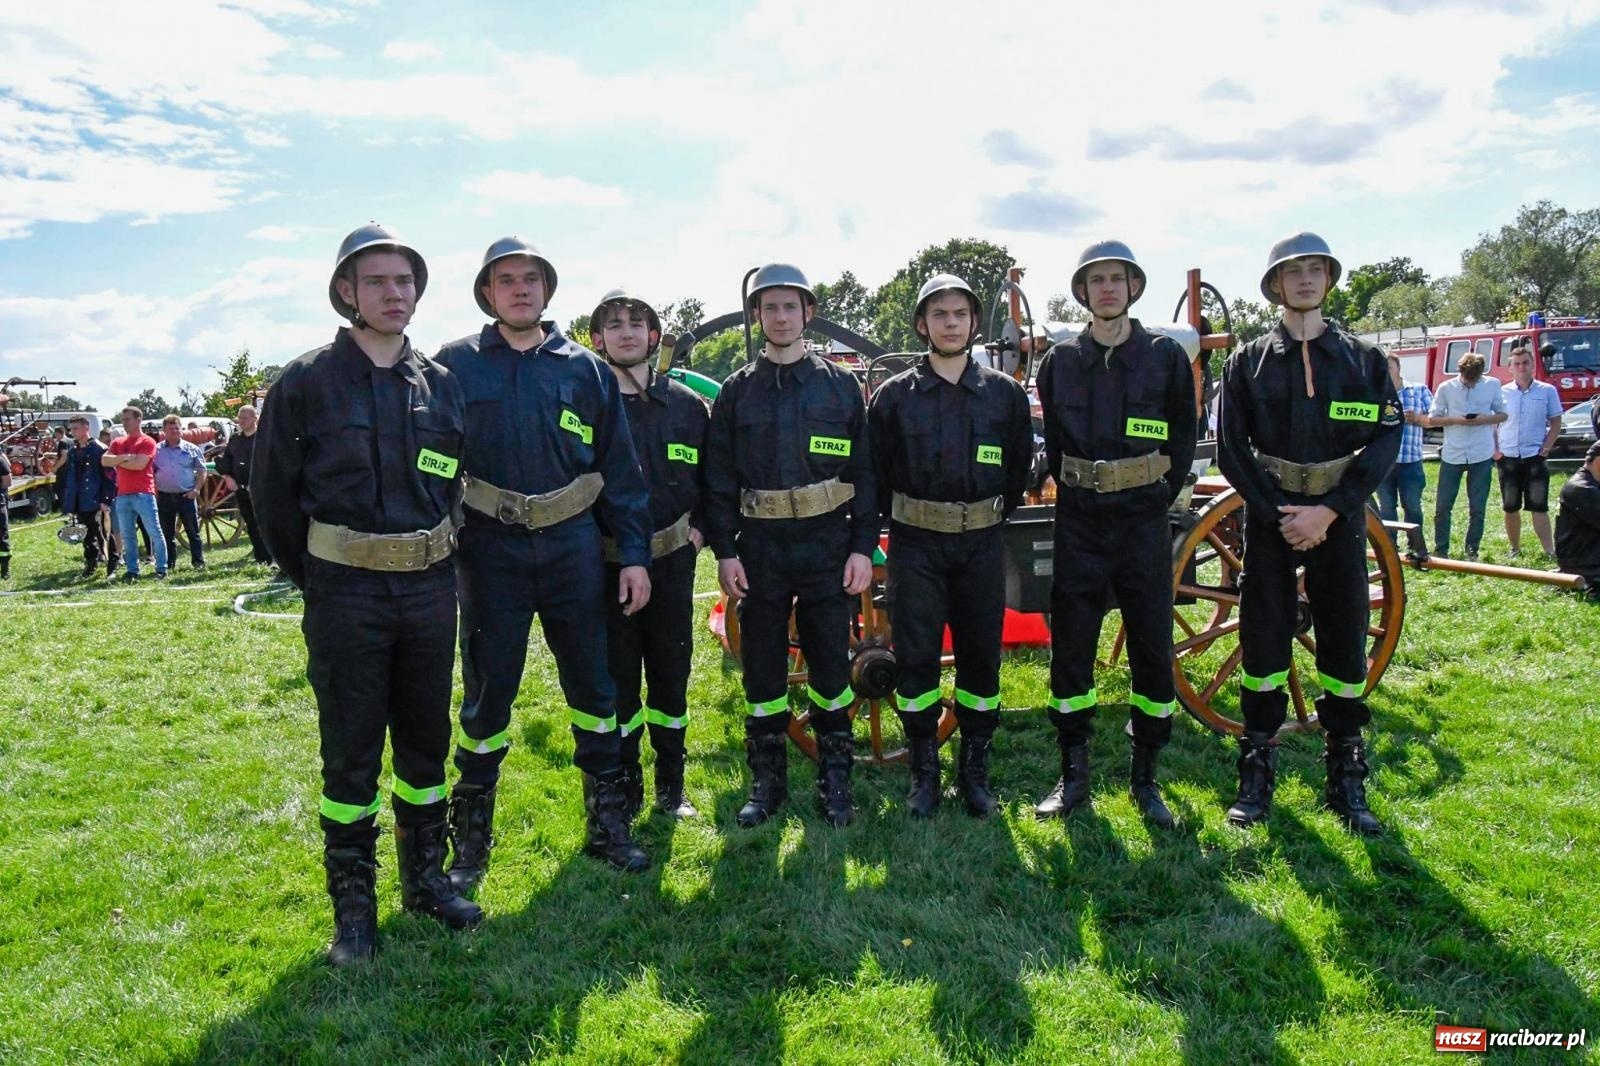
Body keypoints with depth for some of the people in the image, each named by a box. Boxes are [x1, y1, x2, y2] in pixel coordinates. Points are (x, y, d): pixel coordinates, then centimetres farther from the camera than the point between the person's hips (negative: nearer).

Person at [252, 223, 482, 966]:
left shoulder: (440, 384, 6)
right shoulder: (307, 383, -5)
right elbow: (272, 492, 1)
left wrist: (432, 554, 11)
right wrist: (313, 579, 4)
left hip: (430, 587, 4)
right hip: (345, 593, -3)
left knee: (427, 739, 13)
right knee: (351, 752, 4)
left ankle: (425, 878, 29)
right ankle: (353, 905, 19)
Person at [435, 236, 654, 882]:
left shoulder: (585, 369, 7)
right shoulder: (456, 366, 3)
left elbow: (620, 467, 7)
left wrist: (634, 553, 3)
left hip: (573, 549, 2)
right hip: (491, 552, -1)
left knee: (593, 684, 7)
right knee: (487, 691, 5)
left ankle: (607, 822, 22)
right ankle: (470, 835, 22)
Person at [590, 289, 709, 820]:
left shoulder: (686, 404, 6)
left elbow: (712, 476, 14)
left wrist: (700, 527, 3)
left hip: (672, 561, 3)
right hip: (606, 565, -2)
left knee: (671, 676, 11)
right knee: (617, 681, 5)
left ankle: (671, 786, 25)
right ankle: (625, 791, 19)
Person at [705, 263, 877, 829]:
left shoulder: (840, 384, 6)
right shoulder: (737, 390, 7)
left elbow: (864, 471, 4)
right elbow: (719, 478, 6)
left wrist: (863, 547, -3)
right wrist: (724, 551, -2)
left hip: (828, 543, -1)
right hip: (760, 546, 1)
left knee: (831, 664, 4)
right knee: (762, 669, 7)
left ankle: (835, 782, 18)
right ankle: (767, 782, 21)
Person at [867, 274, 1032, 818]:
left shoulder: (1004, 392, 5)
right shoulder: (894, 395, 0)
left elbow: (1020, 464, 15)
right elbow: (875, 471, 6)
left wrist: (997, 512, 12)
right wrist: (897, 520, 7)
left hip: (981, 544, 2)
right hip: (915, 545, -1)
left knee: (980, 657, 6)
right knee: (916, 657, 2)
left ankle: (975, 770, 20)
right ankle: (924, 770, 16)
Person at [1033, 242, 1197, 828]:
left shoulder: (1166, 355, 3)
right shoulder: (1060, 361, 6)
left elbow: (1185, 434, 9)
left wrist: (1163, 494, 3)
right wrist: (1071, 490, 6)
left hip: (1143, 521, -1)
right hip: (1079, 522, 1)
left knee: (1152, 647, 4)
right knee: (1070, 648, 3)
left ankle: (1145, 777, 18)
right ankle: (1074, 775, 16)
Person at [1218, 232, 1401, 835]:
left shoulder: (1364, 360, 6)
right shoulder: (1247, 362, 4)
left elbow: (1386, 442, -2)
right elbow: (1232, 451, -1)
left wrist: (1328, 511, -13)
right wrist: (1280, 513, -11)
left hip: (1340, 518, 1)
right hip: (1269, 516, -1)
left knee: (1345, 645, 5)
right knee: (1263, 644, 3)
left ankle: (1347, 781, 18)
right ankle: (1256, 774, 14)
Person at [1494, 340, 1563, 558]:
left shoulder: (1547, 391, 2)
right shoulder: (1501, 393, 4)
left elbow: (1555, 423, 5)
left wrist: (1546, 448, -5)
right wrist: (1494, 450, 0)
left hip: (1535, 458, -2)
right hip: (1507, 458, 2)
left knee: (1539, 507, -6)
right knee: (1510, 507, 7)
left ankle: (1550, 552, -6)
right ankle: (1515, 550, 19)